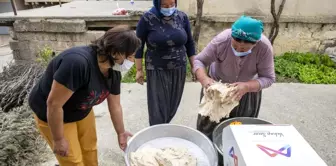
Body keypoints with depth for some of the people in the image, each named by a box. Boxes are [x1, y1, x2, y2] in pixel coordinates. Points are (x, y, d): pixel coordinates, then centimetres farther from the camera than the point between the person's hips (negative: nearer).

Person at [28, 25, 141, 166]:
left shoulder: (113, 72, -13)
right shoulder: (78, 62, -39)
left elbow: (115, 105, -1)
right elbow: (53, 104, -31)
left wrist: (121, 133, 8)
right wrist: (59, 139, -20)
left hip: (82, 112, 7)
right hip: (51, 115, -6)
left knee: (90, 149, 17)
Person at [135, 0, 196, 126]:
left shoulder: (182, 17, 0)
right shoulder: (147, 19, -10)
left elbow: (190, 44, 8)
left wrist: (195, 67, 7)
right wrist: (139, 70, -4)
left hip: (179, 69, 4)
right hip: (156, 71, -3)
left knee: (173, 104, 12)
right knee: (158, 107, 0)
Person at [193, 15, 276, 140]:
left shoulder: (265, 47, -28)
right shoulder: (221, 40, -31)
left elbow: (268, 78, -24)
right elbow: (199, 60, -23)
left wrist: (247, 87, -42)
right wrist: (204, 79, -42)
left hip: (248, 91, 1)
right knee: (210, 126, 12)